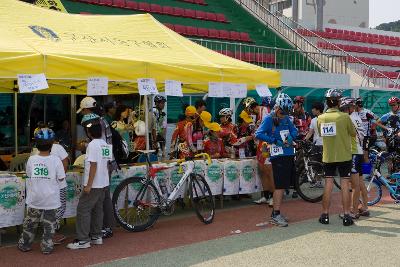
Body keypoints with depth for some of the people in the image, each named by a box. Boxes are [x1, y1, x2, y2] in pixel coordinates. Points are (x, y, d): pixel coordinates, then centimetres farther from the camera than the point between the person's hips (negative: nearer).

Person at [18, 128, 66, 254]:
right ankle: (47, 246, 14)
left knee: (30, 221, 17)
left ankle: (24, 244, 27)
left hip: (35, 198, 2)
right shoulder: (56, 160, -15)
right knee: (49, 223, 10)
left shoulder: (31, 159, -9)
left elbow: (28, 175, 3)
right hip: (51, 199, -2)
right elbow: (61, 178, -8)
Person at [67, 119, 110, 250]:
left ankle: (83, 240, -4)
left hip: (94, 185, -9)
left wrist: (88, 185, -19)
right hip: (104, 183, 9)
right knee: (97, 209, 15)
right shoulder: (106, 145, 8)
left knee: (83, 209, -4)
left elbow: (93, 165, -20)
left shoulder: (92, 145, -16)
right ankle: (97, 236, 21)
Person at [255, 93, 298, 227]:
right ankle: (276, 215, -2)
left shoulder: (286, 118, 13)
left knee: (283, 185, 11)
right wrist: (275, 141, -19)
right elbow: (258, 134, -18)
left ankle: (275, 213, 21)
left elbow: (294, 130, 22)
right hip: (278, 156, -8)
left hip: (289, 155, 8)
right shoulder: (269, 118, -8)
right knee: (280, 186, -8)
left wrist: (291, 136, -1)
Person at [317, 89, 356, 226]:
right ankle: (346, 215, 6)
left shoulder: (320, 118, -2)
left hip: (328, 157, 3)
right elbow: (353, 134, 0)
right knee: (345, 184, 3)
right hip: (344, 156, -3)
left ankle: (325, 215, 13)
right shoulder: (345, 117, -12)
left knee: (328, 185, 8)